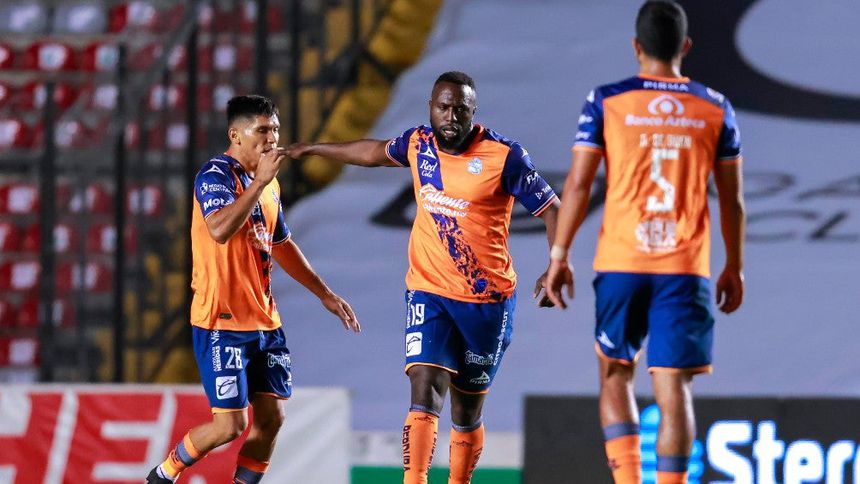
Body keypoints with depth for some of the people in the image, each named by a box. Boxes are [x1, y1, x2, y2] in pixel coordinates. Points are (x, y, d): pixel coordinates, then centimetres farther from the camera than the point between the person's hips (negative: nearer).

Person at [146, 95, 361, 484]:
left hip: (264, 321, 8)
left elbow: (281, 245, 26)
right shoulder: (216, 175, -13)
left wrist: (324, 294, 27)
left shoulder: (267, 182, 14)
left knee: (270, 418, 4)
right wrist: (260, 182, -31)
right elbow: (220, 230, -32)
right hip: (222, 322, -8)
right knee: (230, 424, -9)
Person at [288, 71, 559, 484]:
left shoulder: (503, 155, -11)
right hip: (429, 293, 2)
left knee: (467, 410, 7)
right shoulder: (418, 144, 2)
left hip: (488, 301, -2)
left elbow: (551, 209, -7)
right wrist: (313, 149, 37)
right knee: (425, 391, -17)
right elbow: (376, 152, 25)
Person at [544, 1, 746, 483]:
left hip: (620, 263, 0)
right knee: (674, 388, 0)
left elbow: (578, 184, -3)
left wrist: (559, 256, 3)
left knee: (616, 375, 15)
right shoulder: (715, 109, 5)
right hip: (687, 268, 0)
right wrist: (735, 268, 18)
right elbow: (732, 201, 8)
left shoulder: (607, 102, 0)